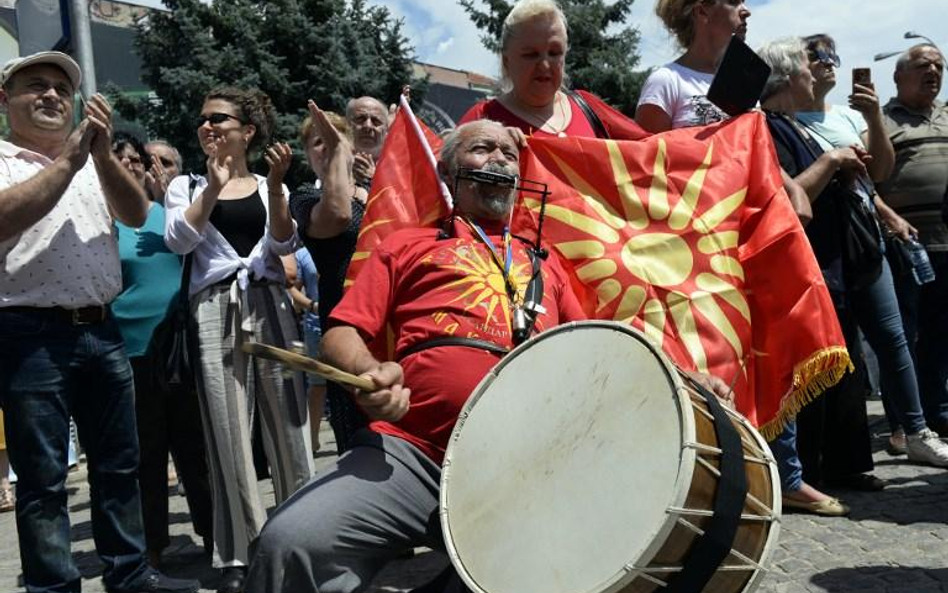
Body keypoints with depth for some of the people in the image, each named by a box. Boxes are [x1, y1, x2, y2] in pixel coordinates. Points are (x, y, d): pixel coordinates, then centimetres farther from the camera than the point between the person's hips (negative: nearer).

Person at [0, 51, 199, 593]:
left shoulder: (93, 160, 15)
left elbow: (137, 214, 1)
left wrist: (103, 154, -12)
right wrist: (68, 161, -15)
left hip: (101, 330, 5)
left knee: (119, 463, 12)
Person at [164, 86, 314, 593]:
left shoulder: (269, 188, 14)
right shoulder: (186, 186, 14)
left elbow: (284, 245, -2)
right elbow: (178, 240, -4)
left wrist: (275, 186, -13)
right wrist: (214, 185, -5)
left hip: (269, 305, 1)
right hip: (215, 309, 0)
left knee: (287, 423, 1)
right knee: (227, 431, -1)